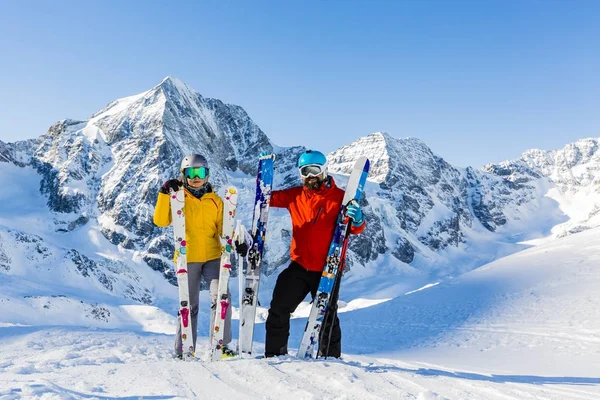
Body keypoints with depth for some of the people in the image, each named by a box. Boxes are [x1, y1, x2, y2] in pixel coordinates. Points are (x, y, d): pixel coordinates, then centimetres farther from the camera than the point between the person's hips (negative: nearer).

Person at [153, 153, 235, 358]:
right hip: (187, 259, -2)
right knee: (189, 306, 3)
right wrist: (165, 193, -19)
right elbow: (161, 221, -10)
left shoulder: (215, 200, 10)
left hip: (213, 257, 2)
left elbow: (223, 228, 9)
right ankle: (183, 351, 15)